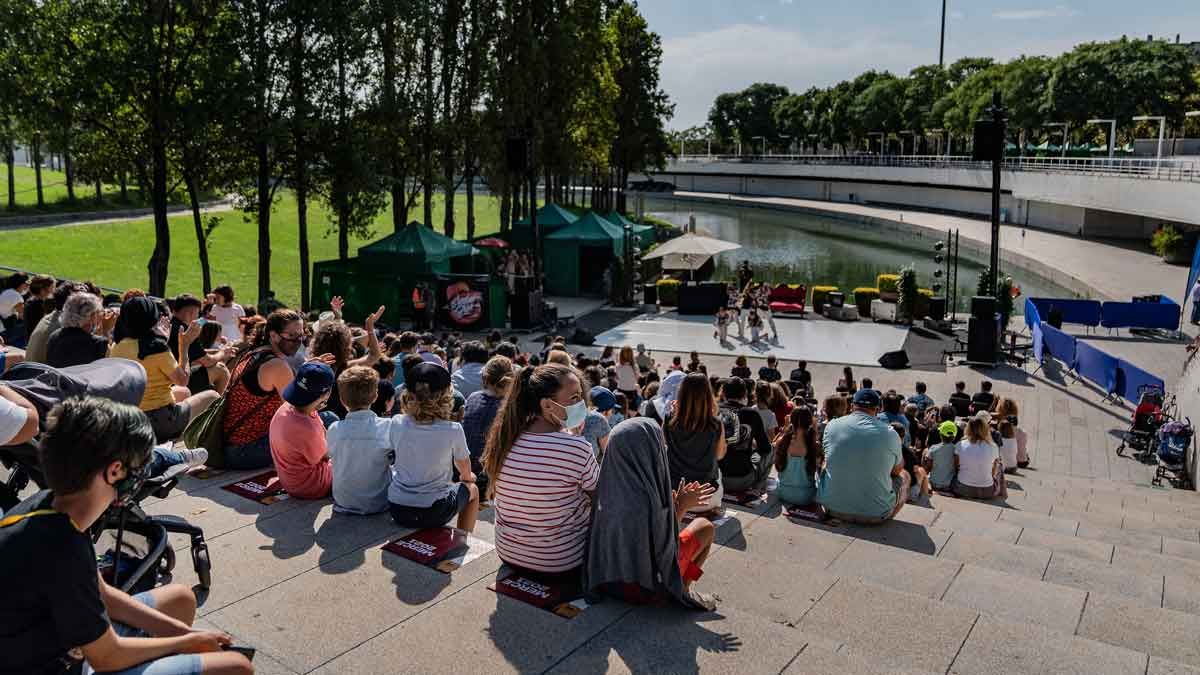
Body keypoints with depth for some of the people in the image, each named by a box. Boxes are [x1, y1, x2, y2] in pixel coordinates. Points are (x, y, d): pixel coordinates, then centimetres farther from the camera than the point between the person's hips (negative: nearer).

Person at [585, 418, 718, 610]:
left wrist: (674, 504, 8)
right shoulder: (645, 500, -33)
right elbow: (662, 548, -18)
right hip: (646, 588, -6)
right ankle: (683, 591, 20)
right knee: (705, 527, 12)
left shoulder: (610, 483, -12)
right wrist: (682, 506, -6)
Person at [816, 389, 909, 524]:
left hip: (833, 508, 2)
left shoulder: (832, 426, -5)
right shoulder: (889, 434, -11)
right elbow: (898, 469, 8)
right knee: (904, 475, 24)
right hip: (875, 515, -2)